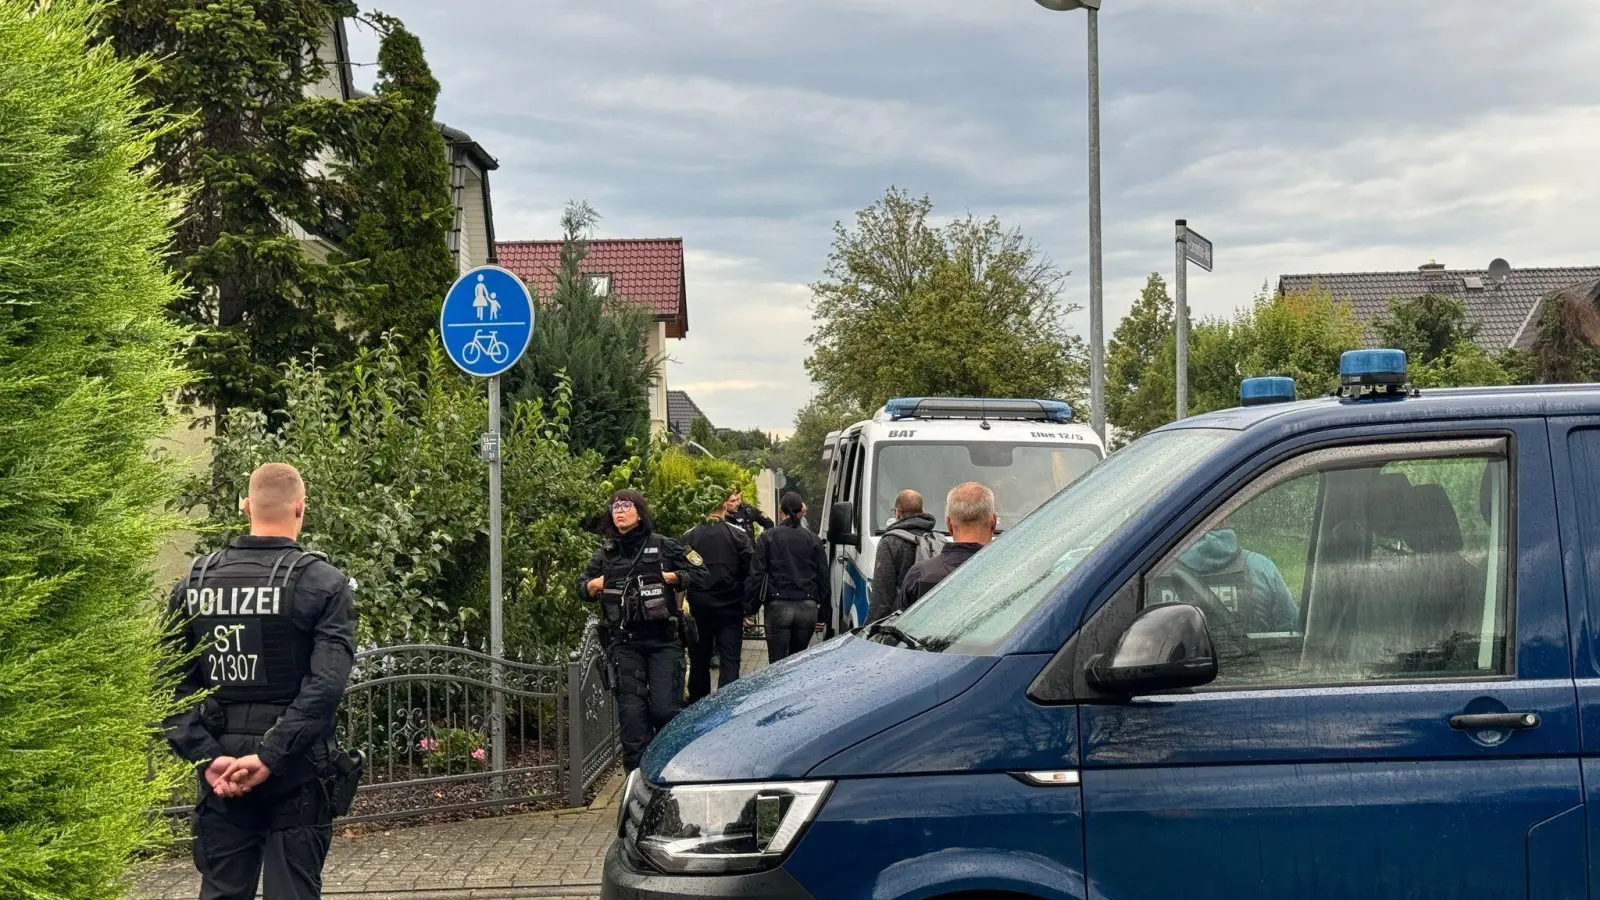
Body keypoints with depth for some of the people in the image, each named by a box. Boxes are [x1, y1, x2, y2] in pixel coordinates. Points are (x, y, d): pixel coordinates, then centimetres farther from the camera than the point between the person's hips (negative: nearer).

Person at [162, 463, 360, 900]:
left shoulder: (195, 582, 5)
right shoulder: (323, 582, -7)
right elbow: (325, 685, -18)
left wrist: (207, 756, -6)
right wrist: (270, 757, -18)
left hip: (221, 771, 4)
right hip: (296, 771, -3)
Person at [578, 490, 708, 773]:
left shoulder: (663, 546, 4)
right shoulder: (605, 553, 13)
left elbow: (699, 574, 7)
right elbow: (582, 585, 25)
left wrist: (670, 577, -7)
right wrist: (593, 585, 3)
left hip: (663, 640, -3)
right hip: (625, 642, 3)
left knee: (664, 707, -8)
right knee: (631, 710, -4)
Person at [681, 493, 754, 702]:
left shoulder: (689, 537, -1)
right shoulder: (738, 534, -4)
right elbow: (750, 571, -8)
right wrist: (749, 606, 0)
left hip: (699, 607, 2)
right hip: (730, 607, -1)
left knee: (699, 661, 14)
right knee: (729, 661, 0)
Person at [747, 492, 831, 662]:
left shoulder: (768, 537, -1)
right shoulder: (813, 540, 6)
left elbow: (756, 574, -3)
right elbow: (823, 578, 9)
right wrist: (823, 613, 15)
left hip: (778, 607, -2)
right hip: (807, 608, 2)